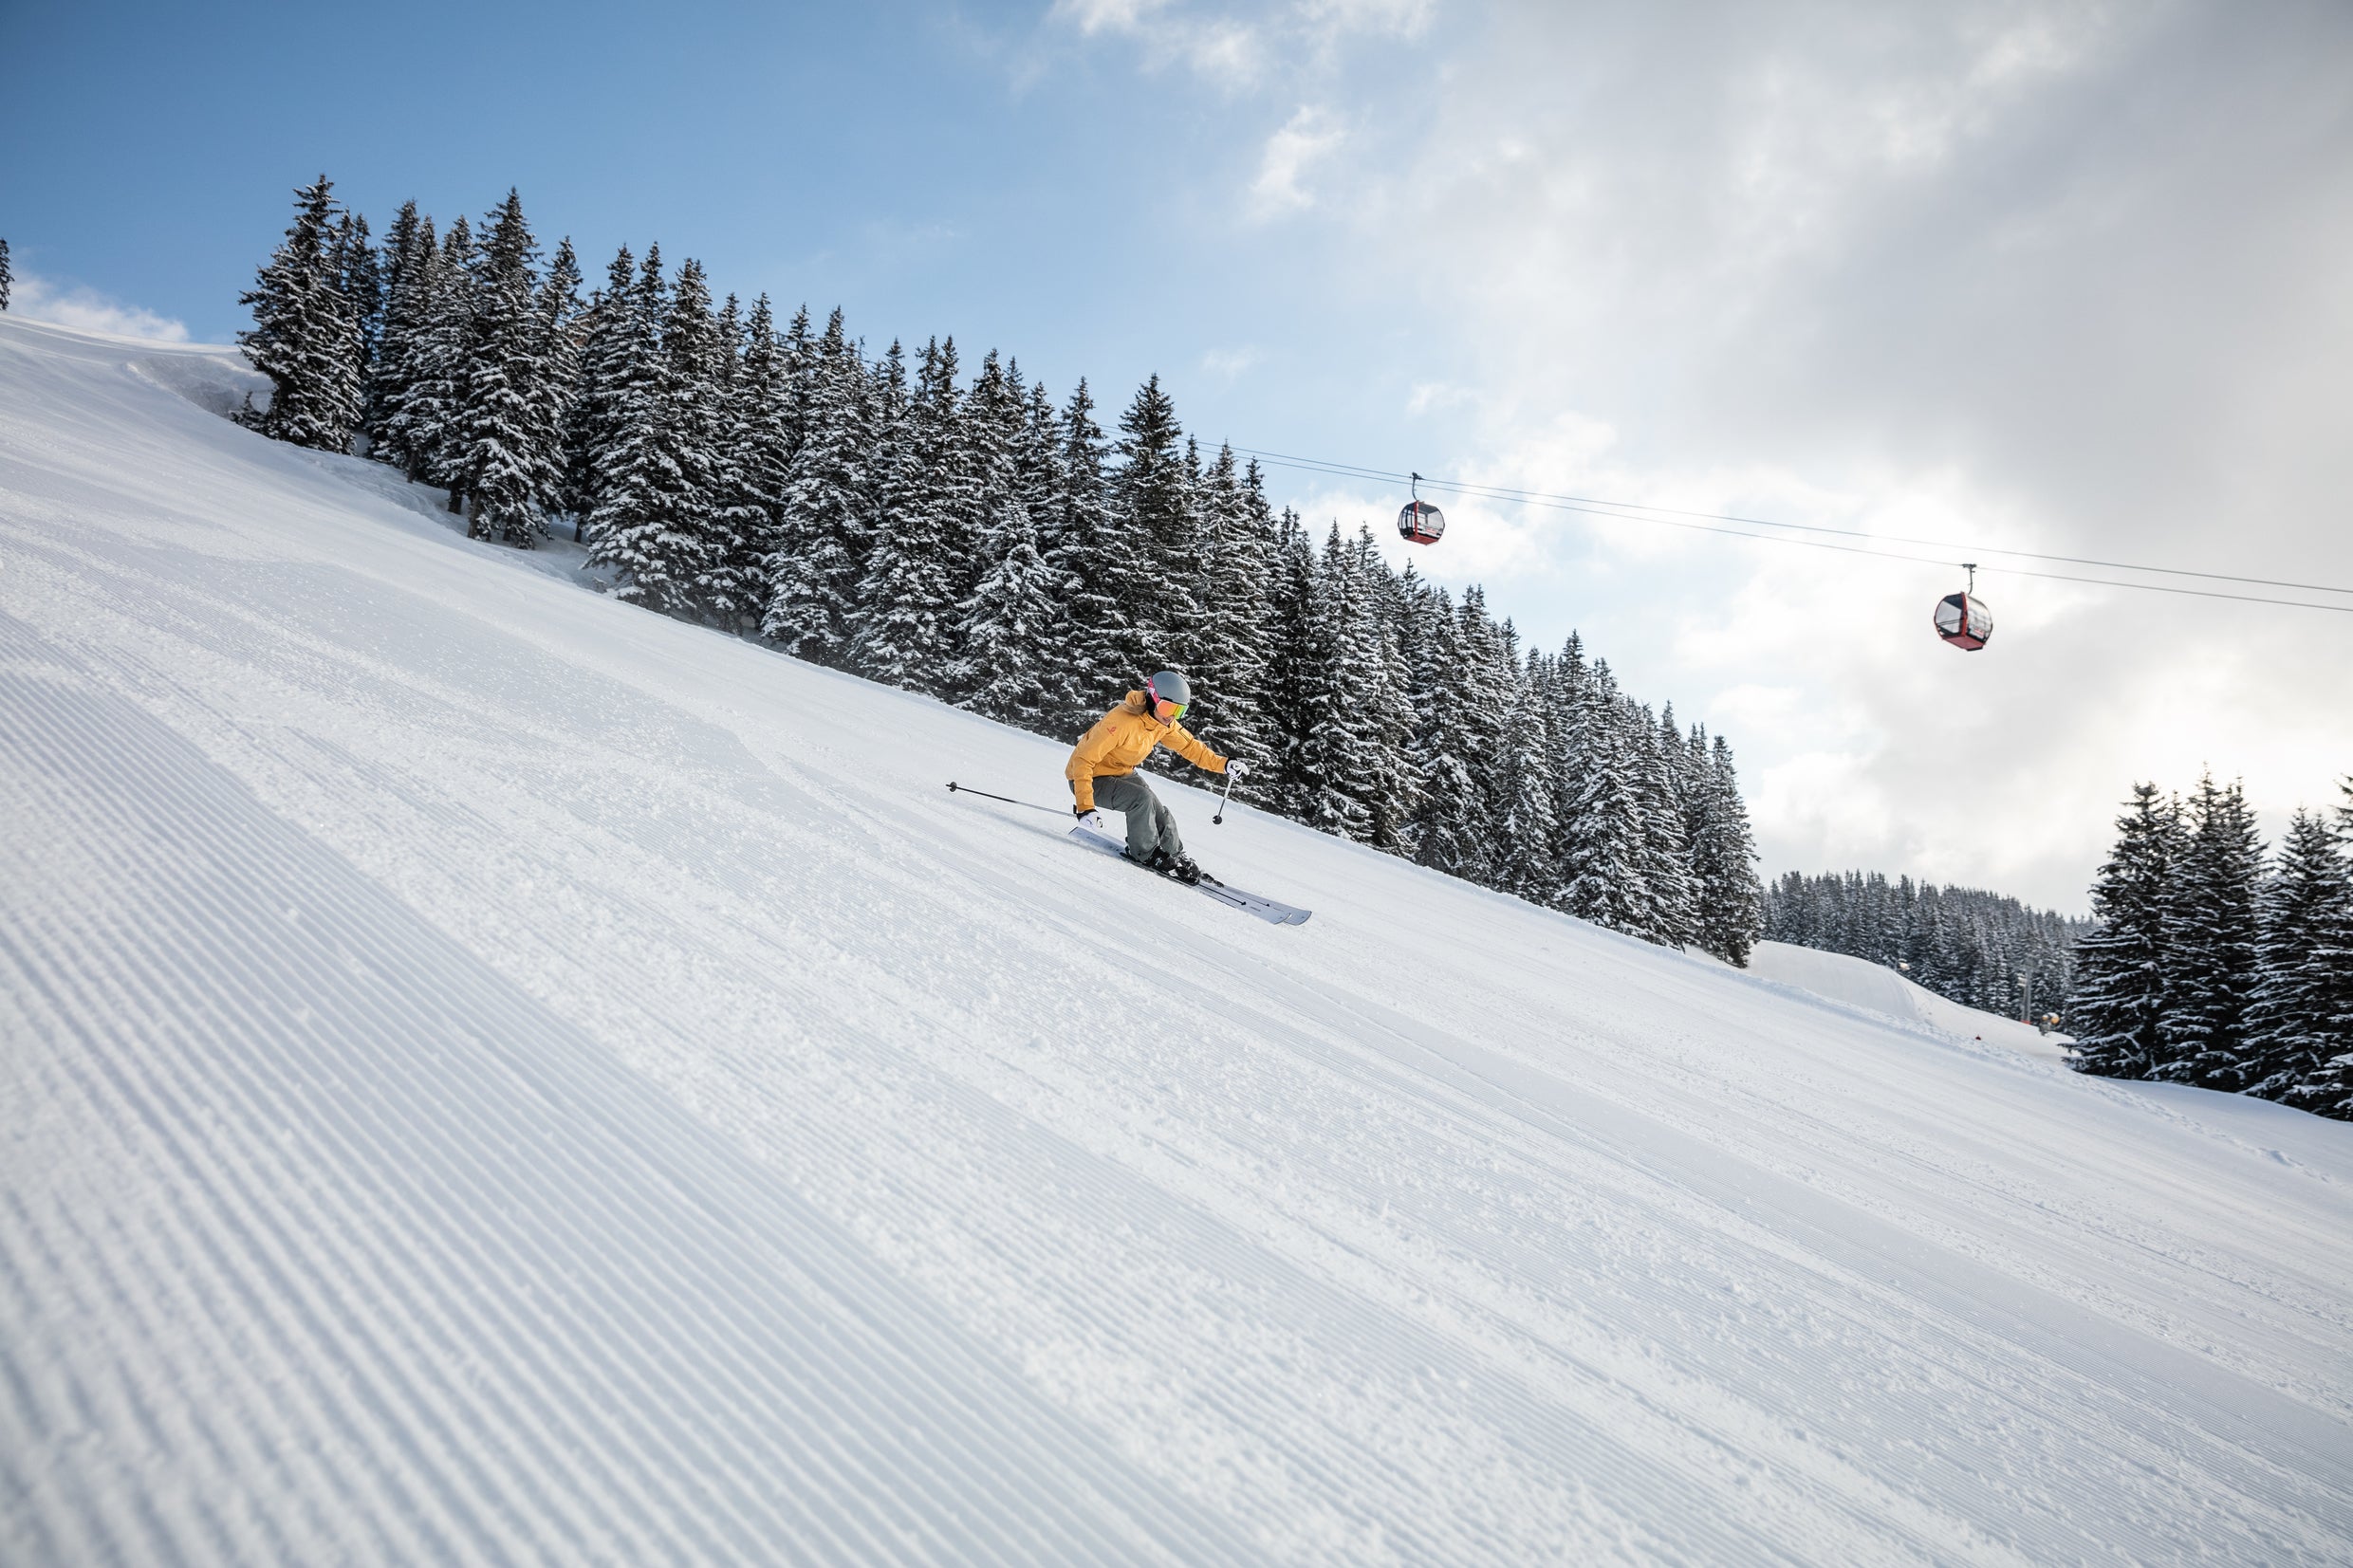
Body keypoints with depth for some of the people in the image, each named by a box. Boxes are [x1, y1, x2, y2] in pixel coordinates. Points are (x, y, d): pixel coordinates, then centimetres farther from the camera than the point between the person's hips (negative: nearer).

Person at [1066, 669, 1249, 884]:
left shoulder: (1164, 723, -8)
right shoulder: (1123, 721, -34)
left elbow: (1188, 745, 8)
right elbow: (1083, 760, -33)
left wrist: (1223, 764, -3)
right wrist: (1084, 805, -39)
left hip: (1122, 774, 8)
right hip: (1091, 777, -8)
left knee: (1161, 817, -2)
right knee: (1141, 798, -28)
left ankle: (1175, 858, 24)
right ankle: (1145, 854, -8)